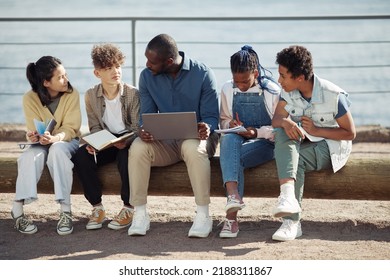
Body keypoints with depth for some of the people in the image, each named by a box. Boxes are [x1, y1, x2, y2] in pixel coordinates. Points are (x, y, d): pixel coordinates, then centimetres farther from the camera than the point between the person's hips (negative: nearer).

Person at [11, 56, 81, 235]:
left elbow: (70, 128, -17)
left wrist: (55, 138, -39)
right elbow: (34, 130, -14)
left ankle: (65, 211, -39)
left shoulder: (72, 94, -13)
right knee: (31, 156, -33)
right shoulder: (30, 98, -12)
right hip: (42, 143, 1)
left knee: (57, 149, -36)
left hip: (66, 141, -1)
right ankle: (17, 210, -32)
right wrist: (33, 137, -40)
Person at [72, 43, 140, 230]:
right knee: (81, 156, -25)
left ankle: (128, 208, -19)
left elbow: (137, 127, -10)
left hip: (128, 140, -3)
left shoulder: (133, 93, -9)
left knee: (126, 156, -38)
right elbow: (95, 127, 6)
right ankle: (97, 207, -12)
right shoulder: (91, 95, 2)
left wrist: (126, 142, -31)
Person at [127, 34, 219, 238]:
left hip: (195, 137, -3)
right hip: (165, 141, 3)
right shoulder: (147, 77, 1)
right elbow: (147, 114, 3)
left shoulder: (203, 74, -9)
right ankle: (140, 214, -20)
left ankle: (203, 215, -28)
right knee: (138, 148, -29)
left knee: (192, 148, -39)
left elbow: (211, 115, -7)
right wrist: (143, 130, -21)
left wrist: (207, 128, -32)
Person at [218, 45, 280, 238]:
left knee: (233, 157, -34)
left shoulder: (273, 91, -4)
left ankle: (231, 216, -31)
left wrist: (257, 132, -18)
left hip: (264, 143, -2)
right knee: (228, 139, -37)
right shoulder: (227, 90, 7)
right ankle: (233, 195, -53)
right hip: (237, 142, 3)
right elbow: (223, 120, 18)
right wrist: (230, 125, -6)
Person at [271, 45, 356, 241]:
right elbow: (276, 120, -7)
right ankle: (288, 194, -49)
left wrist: (316, 130, -19)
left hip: (331, 146, -4)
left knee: (296, 160, -32)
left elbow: (350, 133, -11)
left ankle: (292, 222, -29)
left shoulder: (333, 95, -18)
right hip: (301, 144, 4)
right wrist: (285, 123, -32)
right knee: (282, 132, -29)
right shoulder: (288, 92, -3)